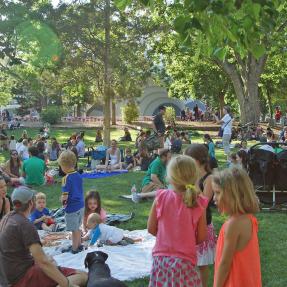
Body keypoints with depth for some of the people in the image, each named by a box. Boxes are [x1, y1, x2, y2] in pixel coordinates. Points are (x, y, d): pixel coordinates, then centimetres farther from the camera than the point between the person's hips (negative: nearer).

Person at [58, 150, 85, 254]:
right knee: (77, 228, 22)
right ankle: (79, 245, 36)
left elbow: (65, 197, -22)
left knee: (74, 230, 6)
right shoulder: (79, 175, 3)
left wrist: (62, 200, -1)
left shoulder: (67, 178, -20)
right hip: (81, 205, 7)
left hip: (72, 208, -7)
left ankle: (74, 249, 18)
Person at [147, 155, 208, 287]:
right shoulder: (198, 204, -11)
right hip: (184, 261, -1)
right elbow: (202, 237, -4)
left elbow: (151, 229, 0)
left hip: (161, 258, 1)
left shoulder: (161, 197, -9)